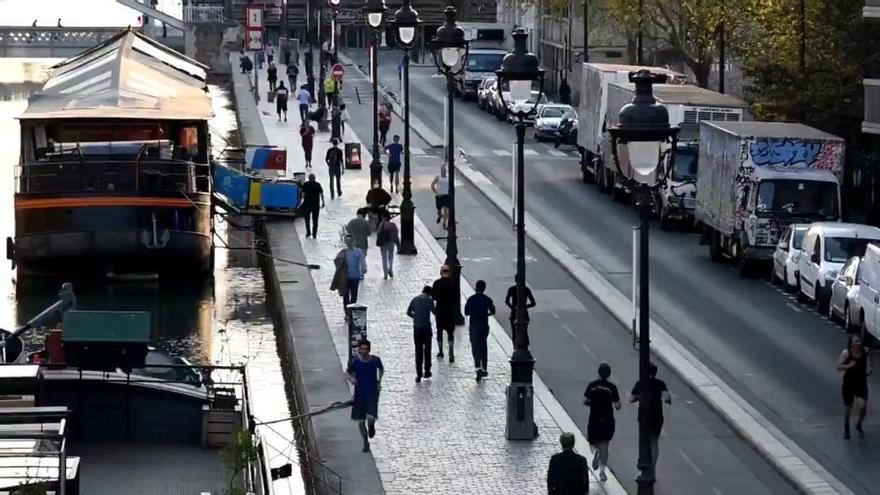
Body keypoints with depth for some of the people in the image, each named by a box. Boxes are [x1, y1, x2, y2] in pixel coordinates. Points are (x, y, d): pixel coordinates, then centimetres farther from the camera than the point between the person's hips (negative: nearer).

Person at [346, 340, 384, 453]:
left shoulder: (375, 360, -5)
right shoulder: (354, 362, -7)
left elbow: (381, 369, 16)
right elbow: (348, 372, 6)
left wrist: (379, 381, 6)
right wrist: (351, 379, -15)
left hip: (373, 392, -1)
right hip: (359, 393, 1)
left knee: (371, 417, -19)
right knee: (361, 421, 5)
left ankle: (371, 426, 20)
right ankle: (366, 443, 27)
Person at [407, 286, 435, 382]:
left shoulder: (415, 299, 3)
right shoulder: (429, 300, -7)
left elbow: (408, 312, 7)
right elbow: (434, 312, 1)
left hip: (417, 328, 2)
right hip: (426, 327, -2)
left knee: (418, 351, 6)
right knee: (427, 349, 13)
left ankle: (419, 374, 2)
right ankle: (427, 371, 18)